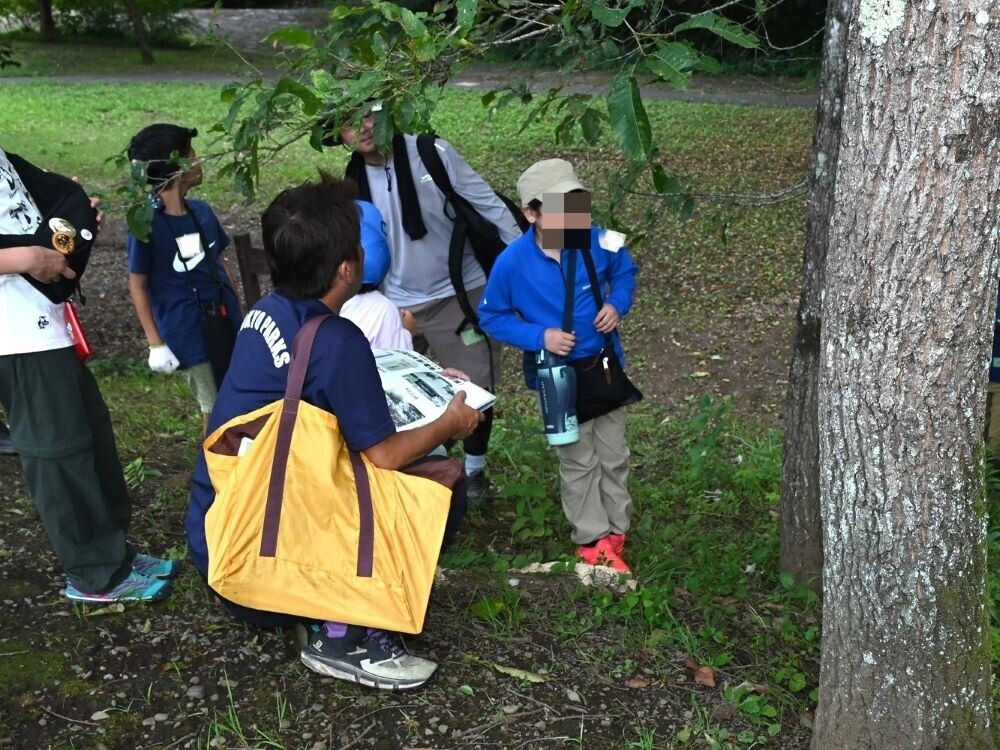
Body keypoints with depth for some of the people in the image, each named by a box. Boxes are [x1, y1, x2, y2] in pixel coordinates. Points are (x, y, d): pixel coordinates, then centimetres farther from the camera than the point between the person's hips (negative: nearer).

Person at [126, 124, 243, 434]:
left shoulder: (201, 211, 2)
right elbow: (137, 286, -9)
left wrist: (239, 313, 14)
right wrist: (156, 343, -9)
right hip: (189, 335, -5)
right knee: (215, 410, 8)